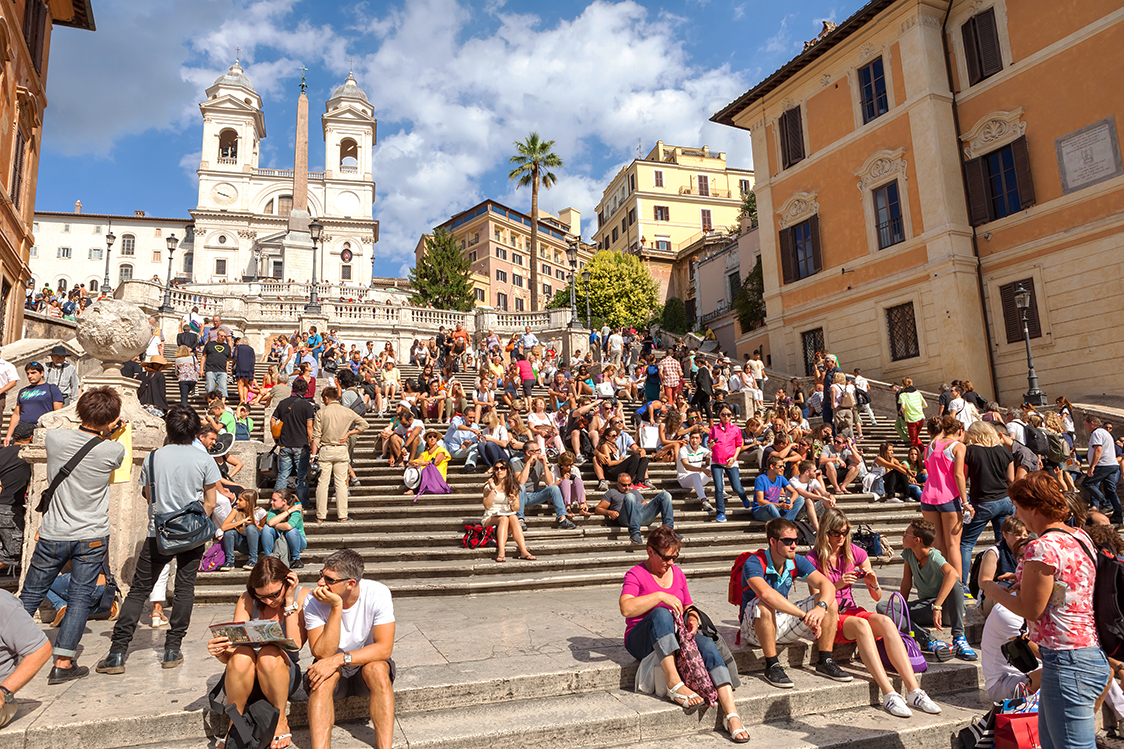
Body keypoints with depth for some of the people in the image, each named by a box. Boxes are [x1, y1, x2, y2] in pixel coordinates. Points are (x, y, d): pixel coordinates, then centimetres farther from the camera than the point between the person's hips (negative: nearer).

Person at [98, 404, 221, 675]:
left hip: (158, 533, 1)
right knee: (184, 588, 10)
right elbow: (210, 503, -1)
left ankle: (118, 652, 6)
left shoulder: (153, 458, -1)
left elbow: (149, 498, 11)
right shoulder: (204, 459, -5)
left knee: (138, 590, 8)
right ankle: (173, 649, 10)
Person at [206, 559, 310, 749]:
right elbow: (230, 655, -11)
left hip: (283, 678, -1)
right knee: (242, 654, -32)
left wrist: (289, 603, -19)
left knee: (269, 653, -34)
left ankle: (281, 722, -12)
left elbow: (295, 646, -19)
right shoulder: (247, 600, -6)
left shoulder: (302, 596, -8)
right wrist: (220, 653, -34)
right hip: (245, 681, 1)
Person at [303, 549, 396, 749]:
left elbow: (385, 648, -24)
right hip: (332, 666, 1)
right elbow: (322, 654, -24)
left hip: (367, 662, -1)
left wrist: (340, 659, -34)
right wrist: (336, 608, -32)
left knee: (377, 669, -33)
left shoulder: (377, 594, -21)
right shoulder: (314, 602, -17)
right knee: (323, 677, -32)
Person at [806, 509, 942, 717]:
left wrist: (874, 584, -14)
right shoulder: (813, 559, -8)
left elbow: (877, 598, 9)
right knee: (861, 625, -35)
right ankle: (889, 694, -39)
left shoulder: (855, 553, 5)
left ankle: (914, 691, -31)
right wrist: (836, 585, -24)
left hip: (852, 611, 4)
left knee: (885, 621, -27)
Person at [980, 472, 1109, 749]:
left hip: (1067, 663, -10)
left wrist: (994, 591, -1)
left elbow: (1031, 610, -16)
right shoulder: (1080, 536, 8)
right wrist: (1024, 579, 17)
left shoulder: (1041, 547, -21)